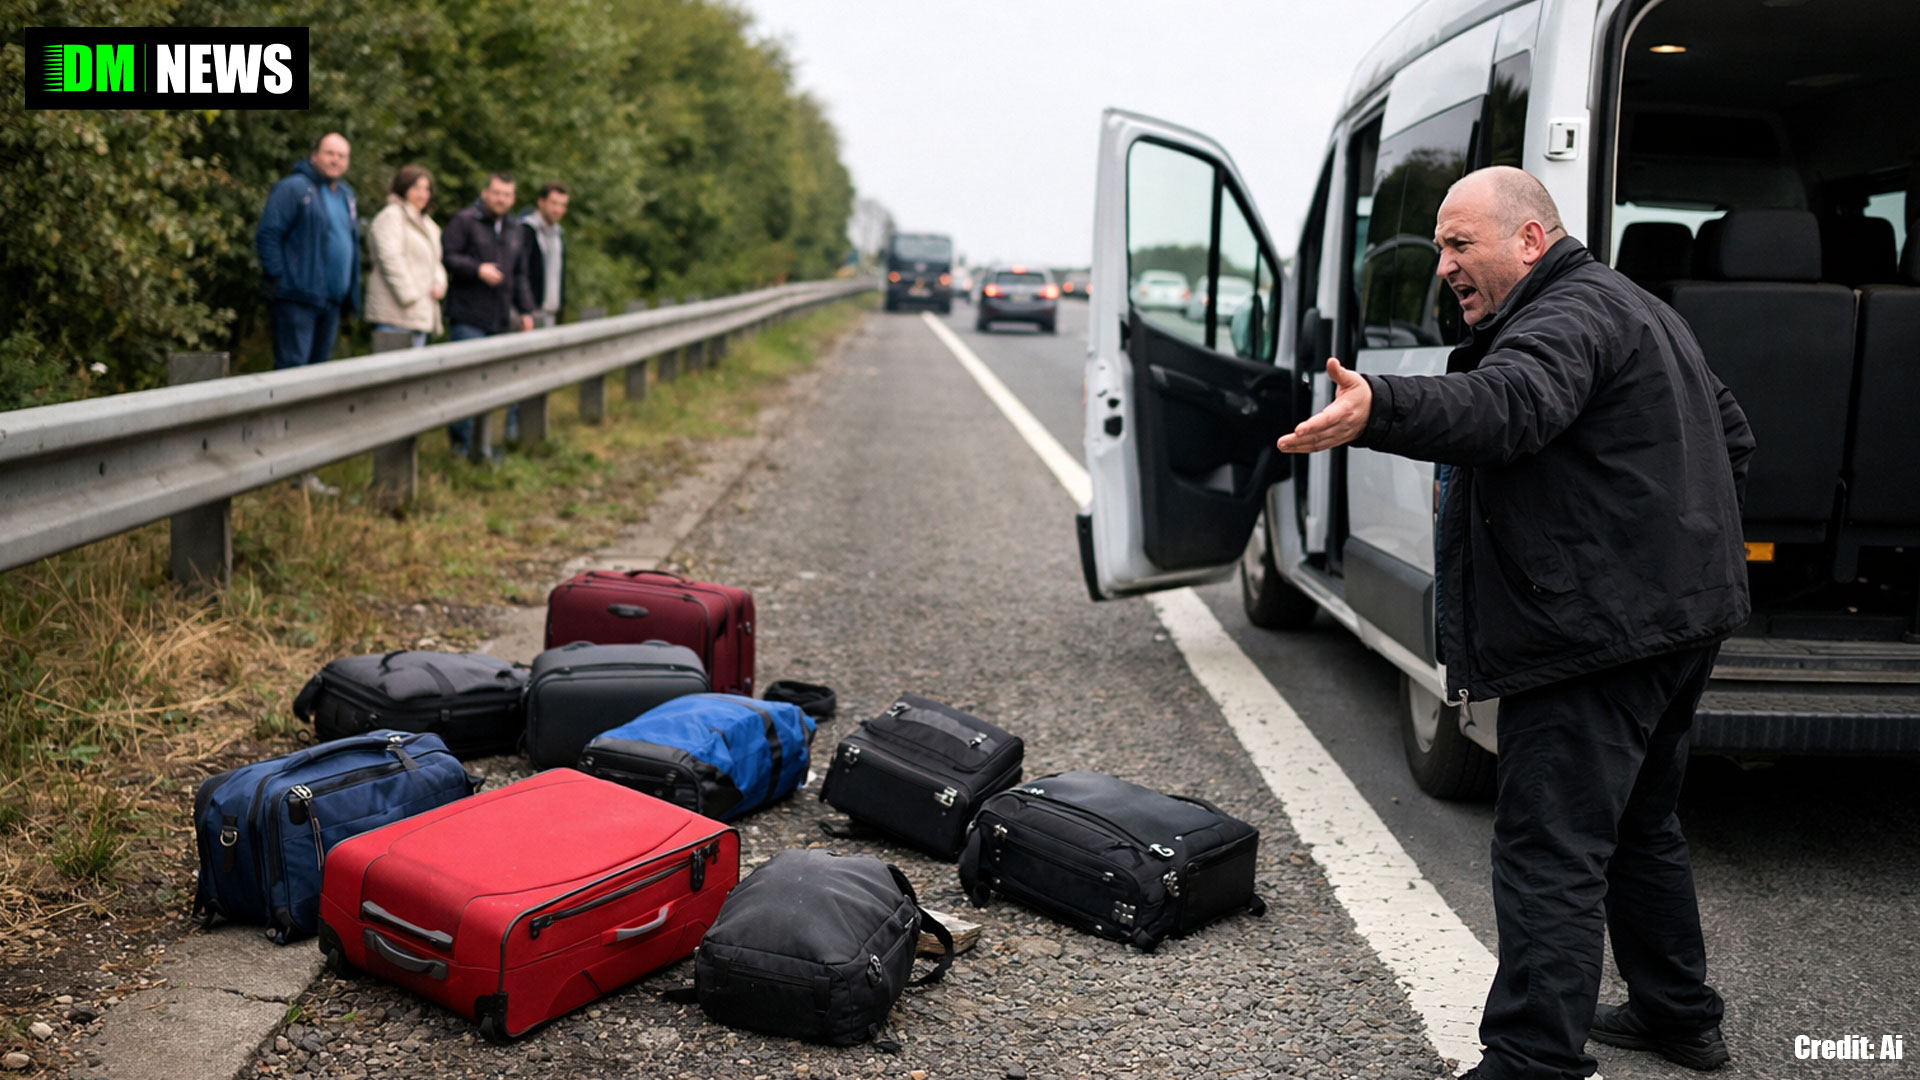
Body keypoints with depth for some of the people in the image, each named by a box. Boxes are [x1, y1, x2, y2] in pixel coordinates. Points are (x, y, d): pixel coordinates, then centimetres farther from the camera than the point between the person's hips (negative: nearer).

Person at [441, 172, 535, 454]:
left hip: (501, 320, 6)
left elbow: (520, 275, 24)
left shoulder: (516, 232, 20)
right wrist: (477, 269, -18)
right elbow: (445, 256, -9)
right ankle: (462, 441, -1)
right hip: (468, 318, -6)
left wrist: (526, 310, 16)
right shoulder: (464, 222, -2)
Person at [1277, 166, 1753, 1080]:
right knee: (1639, 824, 23)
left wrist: (1377, 409, -54)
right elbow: (1733, 437, 28)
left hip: (1596, 633, -11)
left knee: (1550, 851, -10)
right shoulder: (1641, 312, 20)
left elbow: (1505, 408, -38)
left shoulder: (1570, 316, -15)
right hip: (1678, 617, 11)